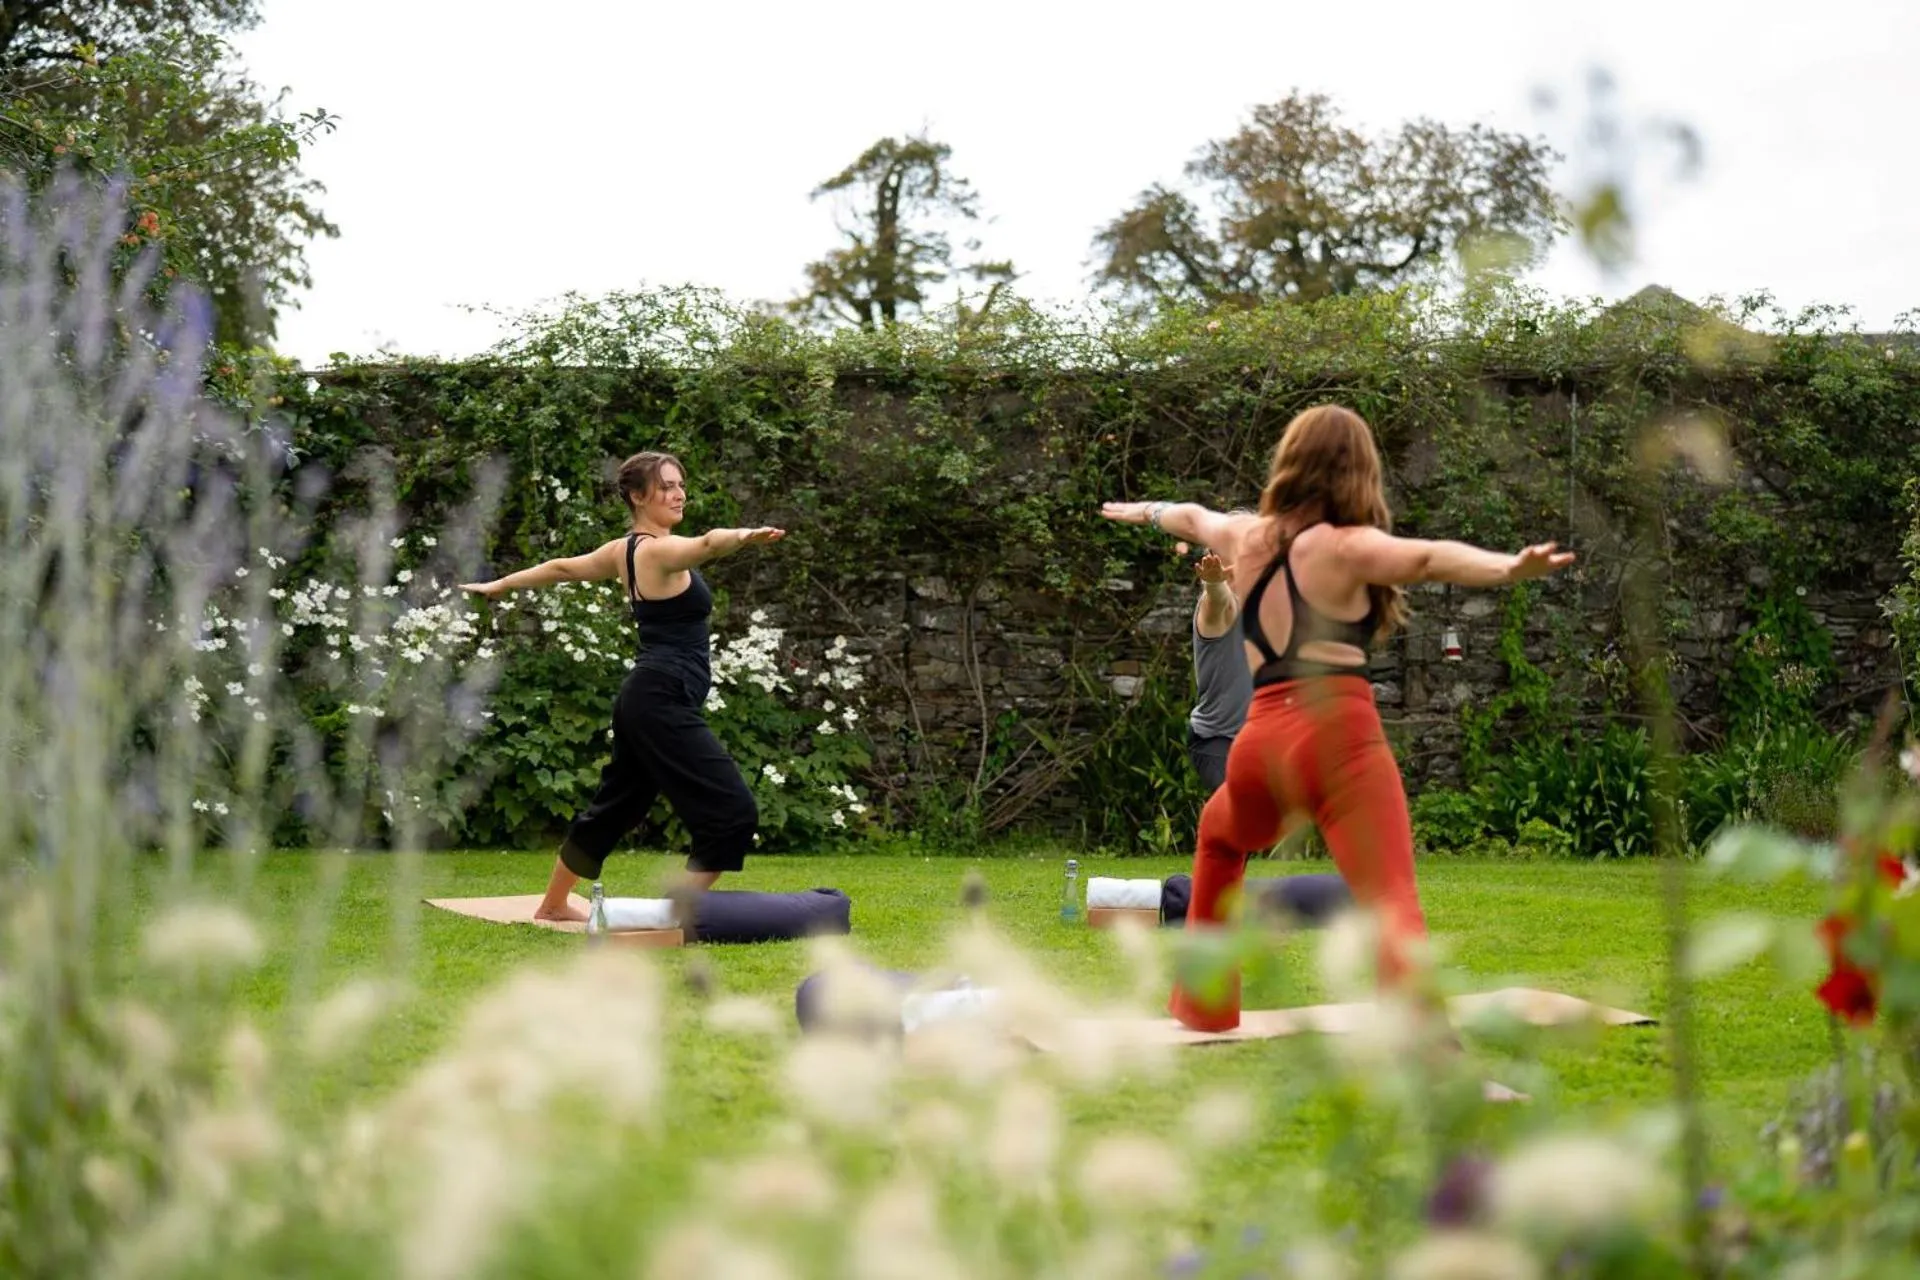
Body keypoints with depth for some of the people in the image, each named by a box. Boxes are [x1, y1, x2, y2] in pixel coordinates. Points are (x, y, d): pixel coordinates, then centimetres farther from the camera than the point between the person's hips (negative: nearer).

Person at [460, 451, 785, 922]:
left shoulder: (623, 551, 13)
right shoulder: (657, 550, -14)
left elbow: (561, 568, 26)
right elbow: (708, 544, -37)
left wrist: (498, 585, 40)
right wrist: (745, 536, -57)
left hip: (644, 699, 10)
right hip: (664, 701, -10)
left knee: (615, 804, 23)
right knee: (732, 811, -13)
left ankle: (553, 904, 37)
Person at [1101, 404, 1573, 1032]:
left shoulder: (1246, 536, 18)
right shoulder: (1342, 547, -1)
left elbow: (1192, 517, 41)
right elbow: (1428, 558, -21)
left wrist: (1145, 510, 62)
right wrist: (1510, 568, -36)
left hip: (1260, 745, 6)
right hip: (1339, 734, -6)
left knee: (1219, 836, 36)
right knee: (1392, 901, -17)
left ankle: (1202, 1000, 40)